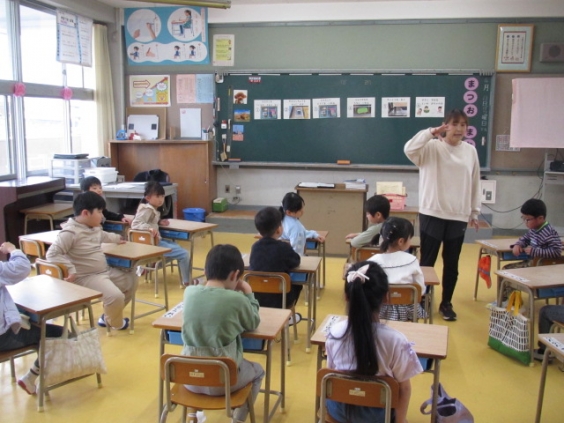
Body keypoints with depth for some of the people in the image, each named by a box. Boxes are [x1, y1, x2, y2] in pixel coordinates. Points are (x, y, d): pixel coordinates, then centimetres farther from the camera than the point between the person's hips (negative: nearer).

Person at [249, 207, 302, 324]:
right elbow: (296, 262, 0)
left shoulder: (255, 246, -5)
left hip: (256, 298, 4)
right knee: (297, 285, 26)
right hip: (279, 299, -3)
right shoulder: (283, 247, -16)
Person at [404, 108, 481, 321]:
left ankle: (446, 303, 27)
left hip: (458, 216, 3)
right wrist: (431, 132, -25)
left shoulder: (471, 151, 6)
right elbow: (409, 149, -24)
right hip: (432, 214, -3)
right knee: (427, 260, 5)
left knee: (452, 263, 12)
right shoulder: (432, 147, -5)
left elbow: (474, 184, 11)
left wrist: (474, 212, 12)